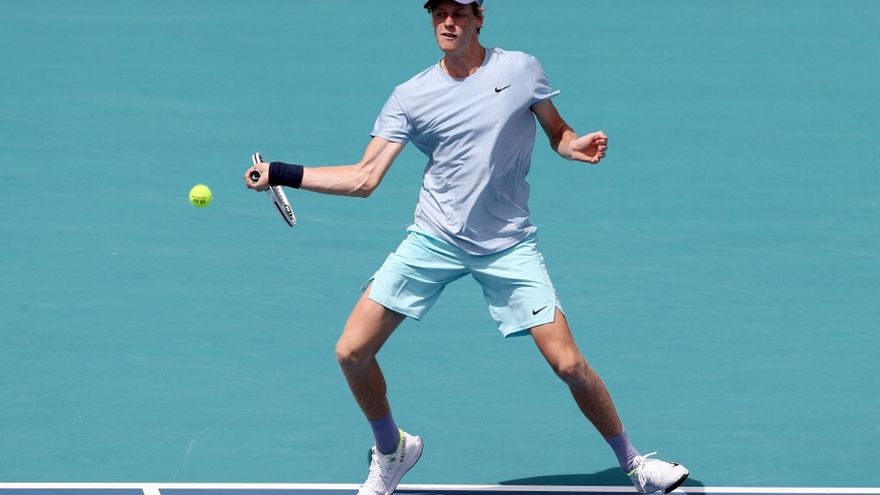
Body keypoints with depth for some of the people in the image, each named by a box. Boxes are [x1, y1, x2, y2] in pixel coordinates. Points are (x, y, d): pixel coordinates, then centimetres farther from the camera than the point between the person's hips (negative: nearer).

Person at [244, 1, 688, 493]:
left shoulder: (521, 69, -2)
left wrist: (576, 146, -13)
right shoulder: (410, 97, -1)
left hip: (508, 245, -2)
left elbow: (558, 133, 10)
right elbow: (364, 178, -3)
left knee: (569, 363, -10)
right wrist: (280, 173, -11)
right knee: (352, 351, -5)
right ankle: (391, 450, 22)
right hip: (433, 240, 2)